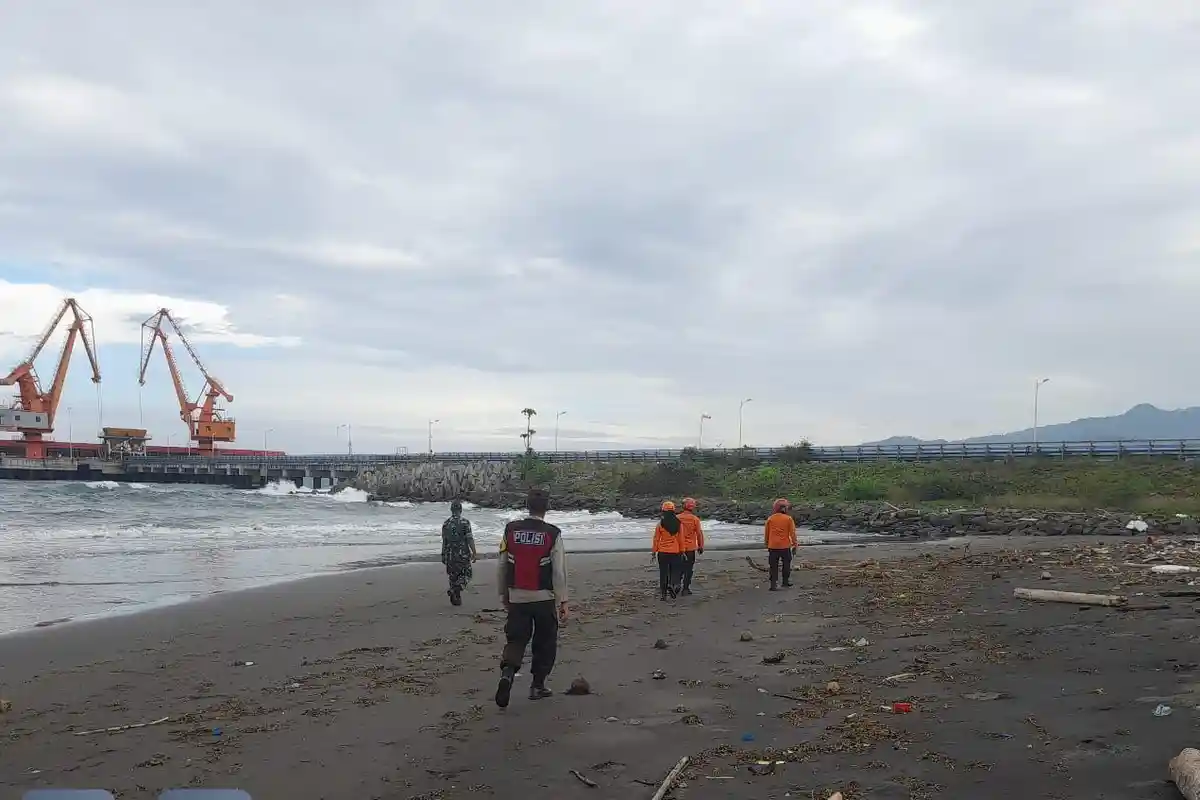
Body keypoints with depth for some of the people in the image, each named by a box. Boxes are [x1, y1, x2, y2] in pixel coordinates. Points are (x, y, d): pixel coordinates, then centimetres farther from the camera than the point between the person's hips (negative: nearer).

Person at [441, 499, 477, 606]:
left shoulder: (445, 524, 4)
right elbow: (470, 540, -13)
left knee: (453, 576, 14)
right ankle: (455, 589, -17)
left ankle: (456, 599, 13)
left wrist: (444, 556, 21)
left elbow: (444, 541, 11)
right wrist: (474, 554, -6)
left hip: (450, 556, 4)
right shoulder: (465, 522, -10)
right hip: (463, 555, -4)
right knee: (466, 575, 8)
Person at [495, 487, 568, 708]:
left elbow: (502, 567, 5)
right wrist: (563, 602, -3)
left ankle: (507, 670, -17)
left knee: (516, 640, 10)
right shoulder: (553, 534, -9)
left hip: (516, 598, 2)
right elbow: (559, 571, -9)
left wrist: (503, 594, 16)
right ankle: (537, 686, 20)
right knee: (545, 642, 15)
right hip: (544, 598, -2)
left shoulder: (510, 530, -1)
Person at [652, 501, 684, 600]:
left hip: (663, 552, -1)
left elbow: (656, 539, -4)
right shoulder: (678, 523, -3)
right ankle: (673, 585, -17)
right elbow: (681, 539, 2)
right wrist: (682, 551, 11)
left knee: (663, 572, 8)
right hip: (675, 552, 1)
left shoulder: (660, 524, -7)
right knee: (674, 571, 11)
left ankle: (664, 594, 10)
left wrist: (654, 551, 5)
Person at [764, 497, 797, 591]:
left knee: (773, 566, 4)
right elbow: (792, 533, -4)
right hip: (785, 546, -1)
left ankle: (774, 584, -2)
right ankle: (786, 581, 27)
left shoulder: (770, 519, 1)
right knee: (786, 564, 18)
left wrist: (767, 544, 20)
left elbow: (766, 533, 8)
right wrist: (794, 545, 6)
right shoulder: (788, 519, -5)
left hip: (773, 546, 1)